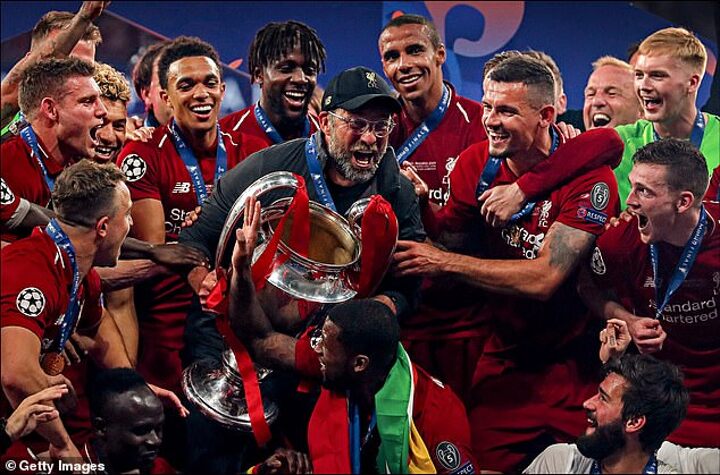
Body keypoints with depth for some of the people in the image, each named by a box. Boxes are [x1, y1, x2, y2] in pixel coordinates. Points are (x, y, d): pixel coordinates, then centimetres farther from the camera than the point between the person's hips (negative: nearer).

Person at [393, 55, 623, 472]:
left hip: (572, 360, -4)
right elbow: (448, 239, 5)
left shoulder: (588, 176, -18)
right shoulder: (477, 164, -2)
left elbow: (545, 278, -23)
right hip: (504, 355, 4)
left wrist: (444, 262, -19)